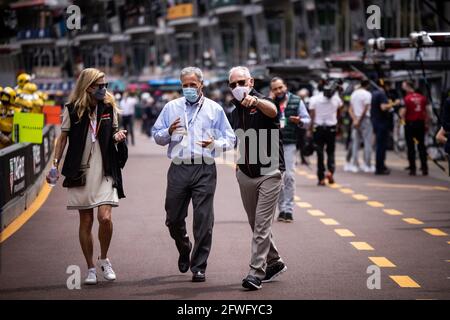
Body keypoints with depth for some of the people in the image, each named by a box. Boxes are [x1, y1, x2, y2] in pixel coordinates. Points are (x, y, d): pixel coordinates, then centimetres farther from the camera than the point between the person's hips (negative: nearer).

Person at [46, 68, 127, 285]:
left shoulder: (109, 107, 4)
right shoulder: (72, 110, -2)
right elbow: (63, 137, 5)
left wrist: (118, 136, -7)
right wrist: (55, 164, -1)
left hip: (104, 171, 1)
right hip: (80, 171, 0)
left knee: (105, 218, -14)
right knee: (86, 221, 3)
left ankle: (104, 259, 10)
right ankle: (91, 268, 14)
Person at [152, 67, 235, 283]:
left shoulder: (214, 109, 8)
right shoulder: (171, 107, 12)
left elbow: (230, 140, 6)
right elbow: (157, 137, 14)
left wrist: (214, 143, -15)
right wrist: (169, 132, -8)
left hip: (205, 170, -2)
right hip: (178, 169, 2)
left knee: (203, 220, -5)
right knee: (173, 218, 7)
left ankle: (199, 267, 2)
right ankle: (184, 251, 36)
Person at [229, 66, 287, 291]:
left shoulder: (262, 103, -11)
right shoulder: (236, 110, 11)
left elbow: (272, 111, -38)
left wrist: (254, 100, -58)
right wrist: (239, 163, 15)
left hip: (269, 173, -7)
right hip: (245, 175, 7)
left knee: (262, 224, -10)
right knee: (255, 225, 14)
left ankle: (256, 272, -10)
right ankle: (274, 262, 30)